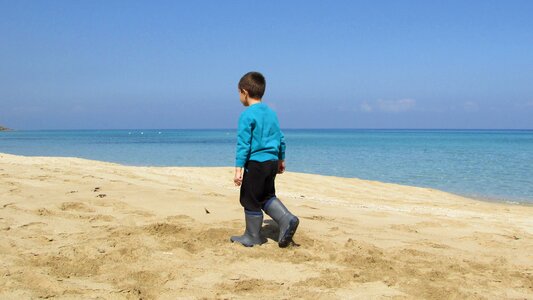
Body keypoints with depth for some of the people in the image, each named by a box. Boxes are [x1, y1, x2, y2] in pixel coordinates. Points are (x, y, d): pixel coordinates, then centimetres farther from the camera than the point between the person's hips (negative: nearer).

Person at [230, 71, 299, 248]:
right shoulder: (271, 113, 12)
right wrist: (281, 160, 28)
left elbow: (243, 144, -16)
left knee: (251, 200, 6)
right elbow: (280, 139, 17)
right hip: (272, 161, 8)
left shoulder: (247, 115, -11)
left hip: (255, 162, -8)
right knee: (267, 196, 20)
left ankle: (253, 236, 16)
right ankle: (287, 220, 0)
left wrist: (238, 168, -15)